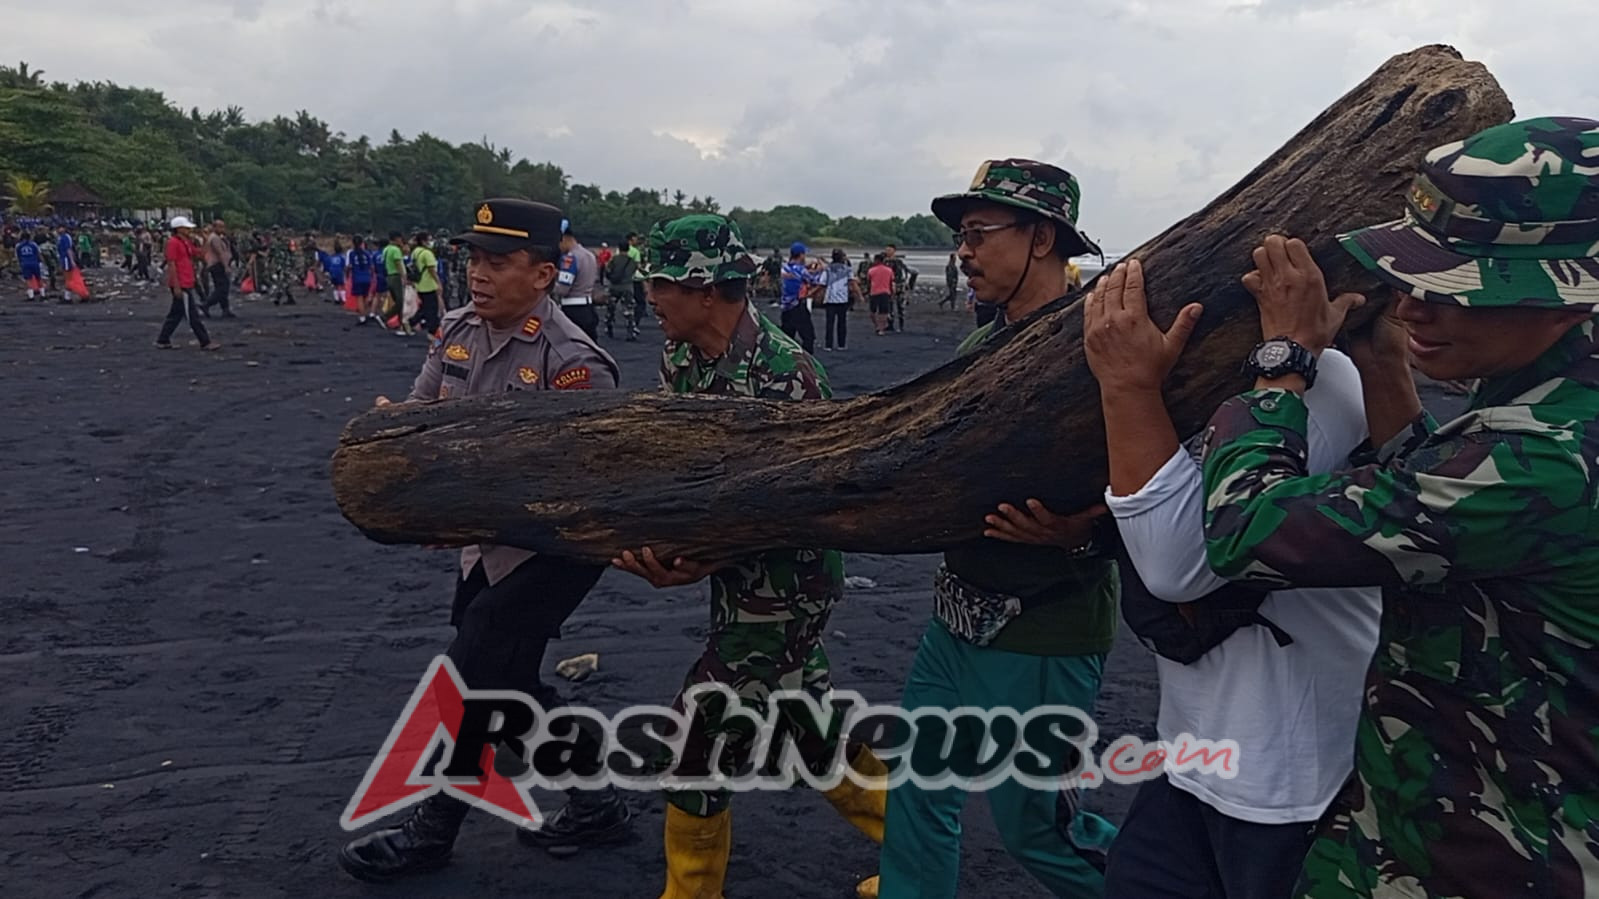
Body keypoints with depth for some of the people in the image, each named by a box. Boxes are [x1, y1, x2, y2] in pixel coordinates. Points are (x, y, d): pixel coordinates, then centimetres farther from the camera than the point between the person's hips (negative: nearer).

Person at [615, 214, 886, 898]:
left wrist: (702, 558, -32)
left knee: (700, 741, 0)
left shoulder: (783, 374, -25)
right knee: (804, 718, 20)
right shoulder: (680, 358, 1)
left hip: (779, 581, -9)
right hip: (741, 578, 9)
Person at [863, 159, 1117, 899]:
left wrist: (1078, 534, -37)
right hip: (958, 619, 8)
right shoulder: (982, 346, 8)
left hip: (1042, 638, -8)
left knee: (1035, 828, 7)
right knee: (919, 781, 20)